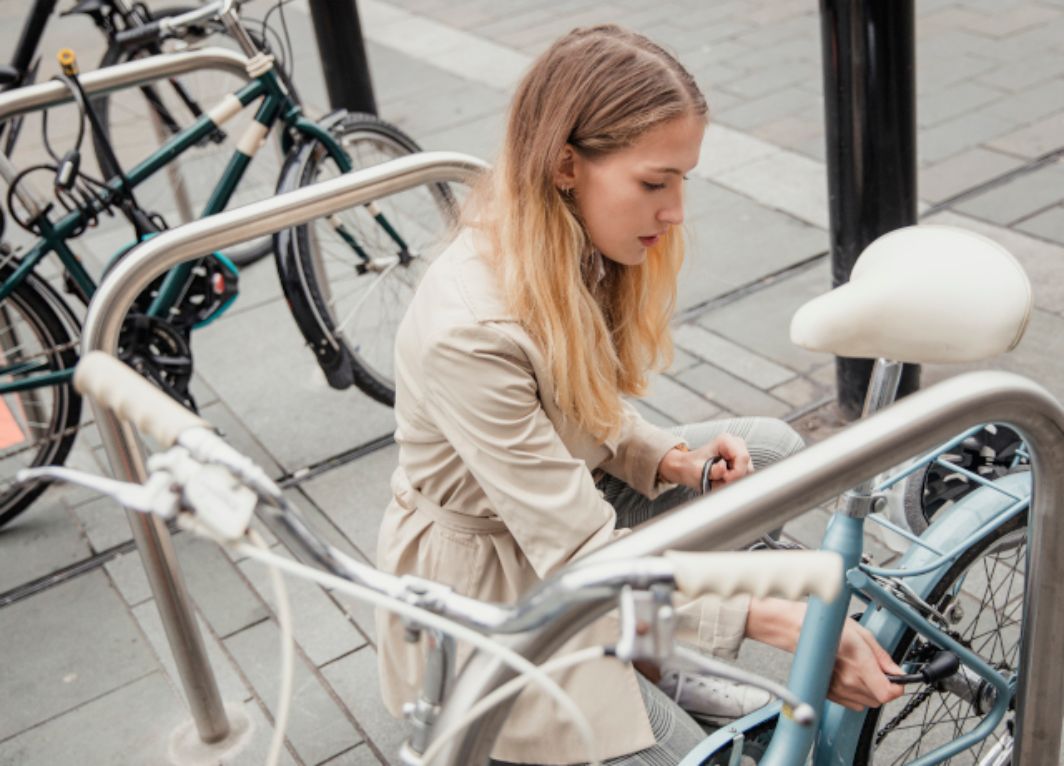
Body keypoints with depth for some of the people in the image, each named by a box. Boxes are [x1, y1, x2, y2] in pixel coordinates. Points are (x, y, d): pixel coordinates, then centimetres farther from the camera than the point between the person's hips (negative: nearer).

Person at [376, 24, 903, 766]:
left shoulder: (578, 249, -10)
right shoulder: (468, 329, -35)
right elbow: (584, 558, -32)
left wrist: (667, 458, -13)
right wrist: (775, 619, -34)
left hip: (570, 497, 8)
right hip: (489, 582, -7)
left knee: (771, 450, 0)